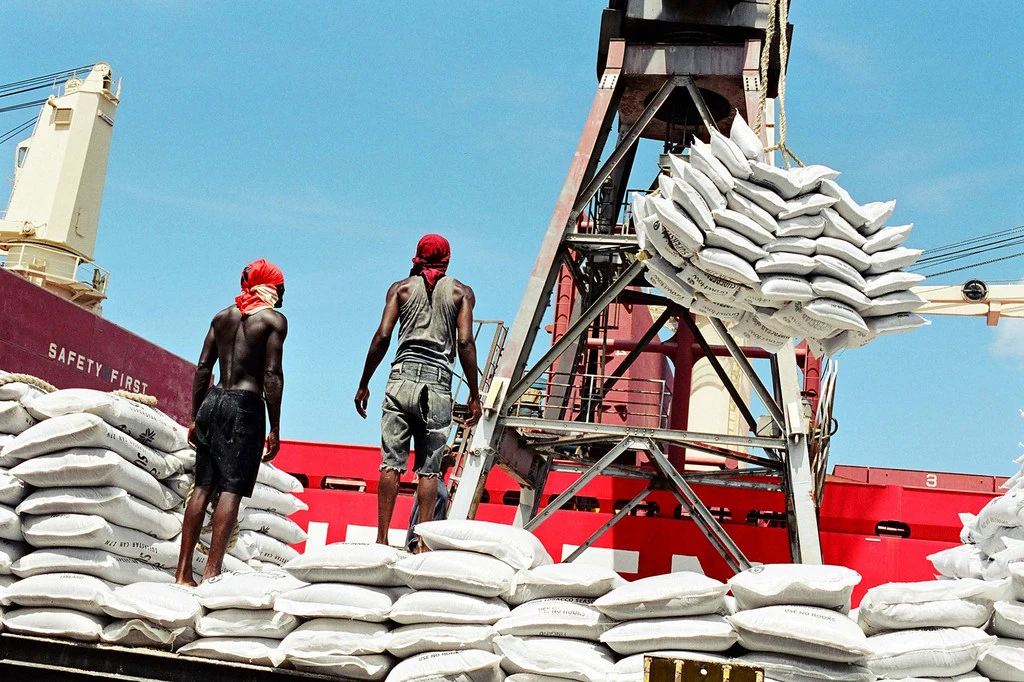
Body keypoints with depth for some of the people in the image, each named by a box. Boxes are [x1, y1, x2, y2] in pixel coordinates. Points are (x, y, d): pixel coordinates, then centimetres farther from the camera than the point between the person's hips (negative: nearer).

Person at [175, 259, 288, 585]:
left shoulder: (222, 316, 16)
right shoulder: (274, 319, 0)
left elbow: (203, 369, 12)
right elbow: (272, 375, -8)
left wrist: (196, 417, 16)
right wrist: (275, 428, -7)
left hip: (212, 400, 6)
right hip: (245, 404, -6)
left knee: (203, 486, 8)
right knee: (232, 488, -6)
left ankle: (183, 571, 8)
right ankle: (212, 571, -11)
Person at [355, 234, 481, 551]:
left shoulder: (401, 288, 11)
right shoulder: (461, 292, 10)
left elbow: (382, 336, 2)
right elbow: (465, 343, -1)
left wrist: (364, 384, 7)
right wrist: (474, 395, 1)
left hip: (403, 377, 1)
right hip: (438, 385, 0)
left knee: (391, 463, 1)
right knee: (429, 469, 2)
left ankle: (382, 538, -3)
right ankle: (422, 542, 0)